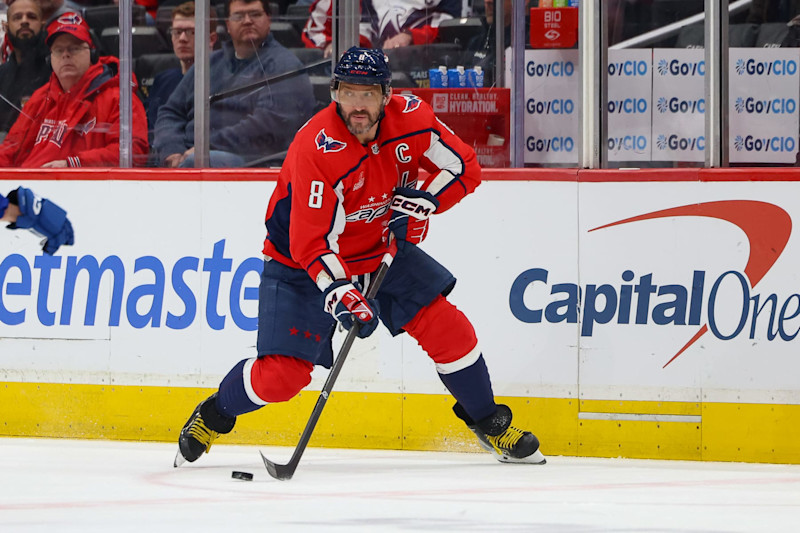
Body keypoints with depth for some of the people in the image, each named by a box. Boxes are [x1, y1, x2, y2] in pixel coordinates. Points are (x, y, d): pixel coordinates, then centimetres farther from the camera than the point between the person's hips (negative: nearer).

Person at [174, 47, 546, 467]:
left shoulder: (410, 118, -16)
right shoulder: (316, 148, -32)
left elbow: (464, 168, -4)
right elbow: (310, 243, -32)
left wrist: (419, 203, -20)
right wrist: (341, 295, -45)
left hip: (382, 248, 5)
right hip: (302, 262, -5)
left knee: (448, 329, -6)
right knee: (280, 375, -12)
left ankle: (488, 423, 16)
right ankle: (212, 417, 18)